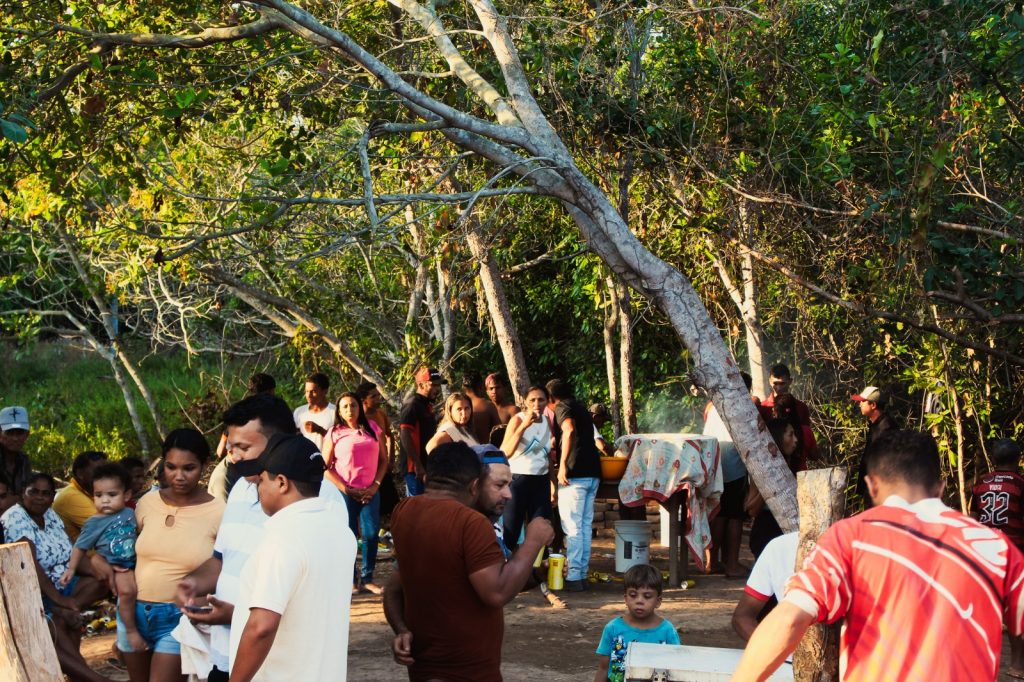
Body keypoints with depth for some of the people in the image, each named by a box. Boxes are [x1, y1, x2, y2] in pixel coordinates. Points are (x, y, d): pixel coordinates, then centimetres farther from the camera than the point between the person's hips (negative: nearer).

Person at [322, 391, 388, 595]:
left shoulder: (373, 428, 8)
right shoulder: (334, 433, 1)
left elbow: (383, 459, 11)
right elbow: (325, 467, -1)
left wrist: (376, 485, -1)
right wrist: (346, 490, -8)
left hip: (370, 491, 2)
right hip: (345, 492, -2)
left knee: (371, 533, -2)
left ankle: (367, 578, 10)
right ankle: (350, 580, 10)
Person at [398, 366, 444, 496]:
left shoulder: (427, 405, 16)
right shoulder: (412, 405, -13)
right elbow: (405, 436, -21)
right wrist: (418, 465, -23)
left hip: (427, 466, 10)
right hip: (417, 469, -10)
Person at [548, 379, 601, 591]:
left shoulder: (562, 408, -1)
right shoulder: (581, 409, 23)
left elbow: (568, 430, -21)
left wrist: (563, 464, -21)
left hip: (575, 473, -8)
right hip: (593, 471, 8)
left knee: (572, 527, -6)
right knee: (585, 525, 12)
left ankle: (573, 578, -7)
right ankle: (582, 574, 15)